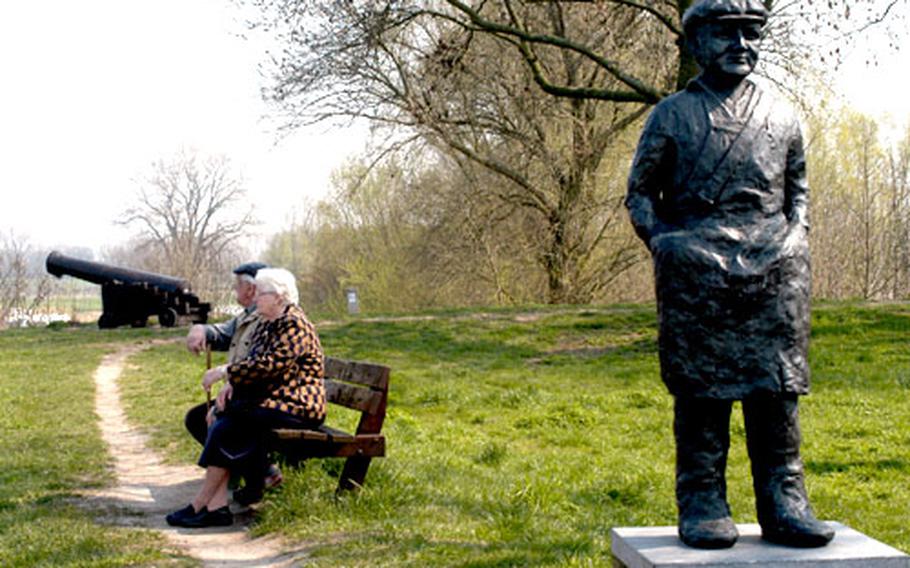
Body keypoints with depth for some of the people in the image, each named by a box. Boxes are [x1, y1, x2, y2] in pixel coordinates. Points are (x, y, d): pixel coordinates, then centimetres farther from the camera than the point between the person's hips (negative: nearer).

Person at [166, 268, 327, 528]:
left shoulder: (294, 325, -14)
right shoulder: (266, 324, 17)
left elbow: (268, 365, -24)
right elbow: (252, 362, 17)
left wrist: (224, 372, -17)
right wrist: (230, 384, -3)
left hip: (297, 407, -9)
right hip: (272, 400, 9)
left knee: (228, 428, -22)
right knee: (221, 421, -14)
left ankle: (200, 504, -14)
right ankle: (216, 506, -21)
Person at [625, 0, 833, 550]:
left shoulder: (782, 117, 17)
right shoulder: (672, 115, 9)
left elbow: (799, 190, 24)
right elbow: (640, 192, 10)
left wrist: (795, 236, 7)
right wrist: (661, 239, -4)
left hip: (773, 264, 3)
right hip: (696, 269, -2)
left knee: (778, 386, 0)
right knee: (700, 388, -1)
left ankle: (784, 502, 8)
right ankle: (702, 503, 7)